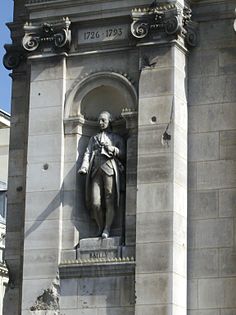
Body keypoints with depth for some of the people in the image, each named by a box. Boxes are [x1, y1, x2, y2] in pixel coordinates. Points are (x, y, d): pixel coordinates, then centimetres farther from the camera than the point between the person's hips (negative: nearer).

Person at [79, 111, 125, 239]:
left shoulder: (117, 138, 20)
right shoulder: (93, 139, 28)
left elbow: (123, 155, 12)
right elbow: (88, 153, 15)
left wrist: (113, 149, -8)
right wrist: (84, 167, -4)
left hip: (109, 168, -2)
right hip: (96, 169, 3)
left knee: (109, 200, -14)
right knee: (95, 203, -9)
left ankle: (107, 229, -16)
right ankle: (100, 228, 2)